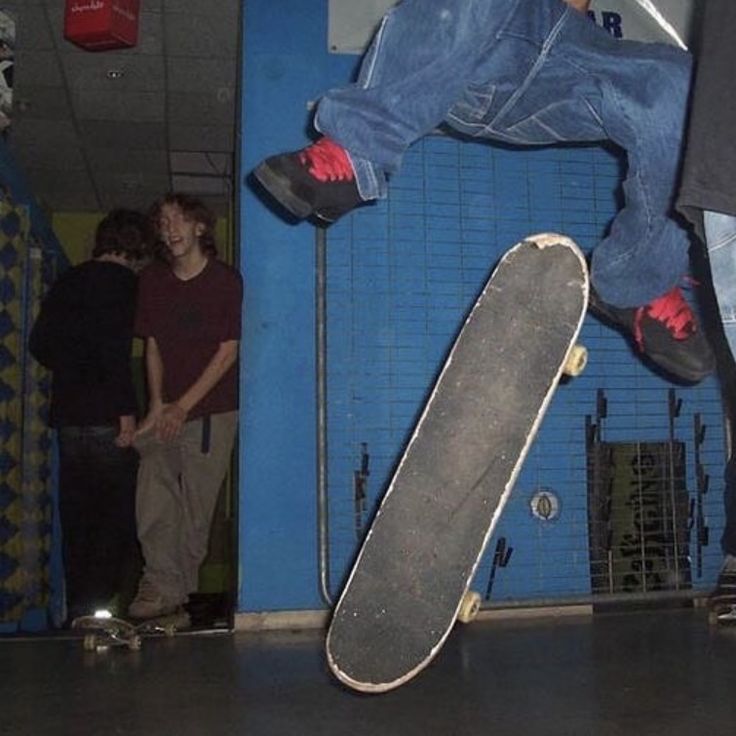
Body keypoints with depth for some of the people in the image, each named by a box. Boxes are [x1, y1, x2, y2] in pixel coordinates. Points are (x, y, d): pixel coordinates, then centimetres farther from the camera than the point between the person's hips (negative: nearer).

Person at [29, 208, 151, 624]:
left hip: (68, 415, 7)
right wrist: (126, 410, -17)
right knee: (120, 513, 0)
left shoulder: (68, 282, 14)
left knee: (77, 513, 12)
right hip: (106, 417, -7)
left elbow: (40, 344, 14)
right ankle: (100, 601, -2)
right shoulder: (123, 282, -7)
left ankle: (78, 605, 18)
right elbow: (116, 350, -18)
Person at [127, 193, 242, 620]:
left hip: (211, 411, -4)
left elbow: (228, 352, -6)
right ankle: (161, 588, 1)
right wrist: (157, 404, -3)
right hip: (166, 410, 4)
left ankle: (180, 589, 12)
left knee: (198, 505, 0)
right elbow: (153, 346, 10)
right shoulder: (153, 280, 10)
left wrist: (183, 406, -10)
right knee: (153, 504, -6)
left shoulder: (226, 281, -3)